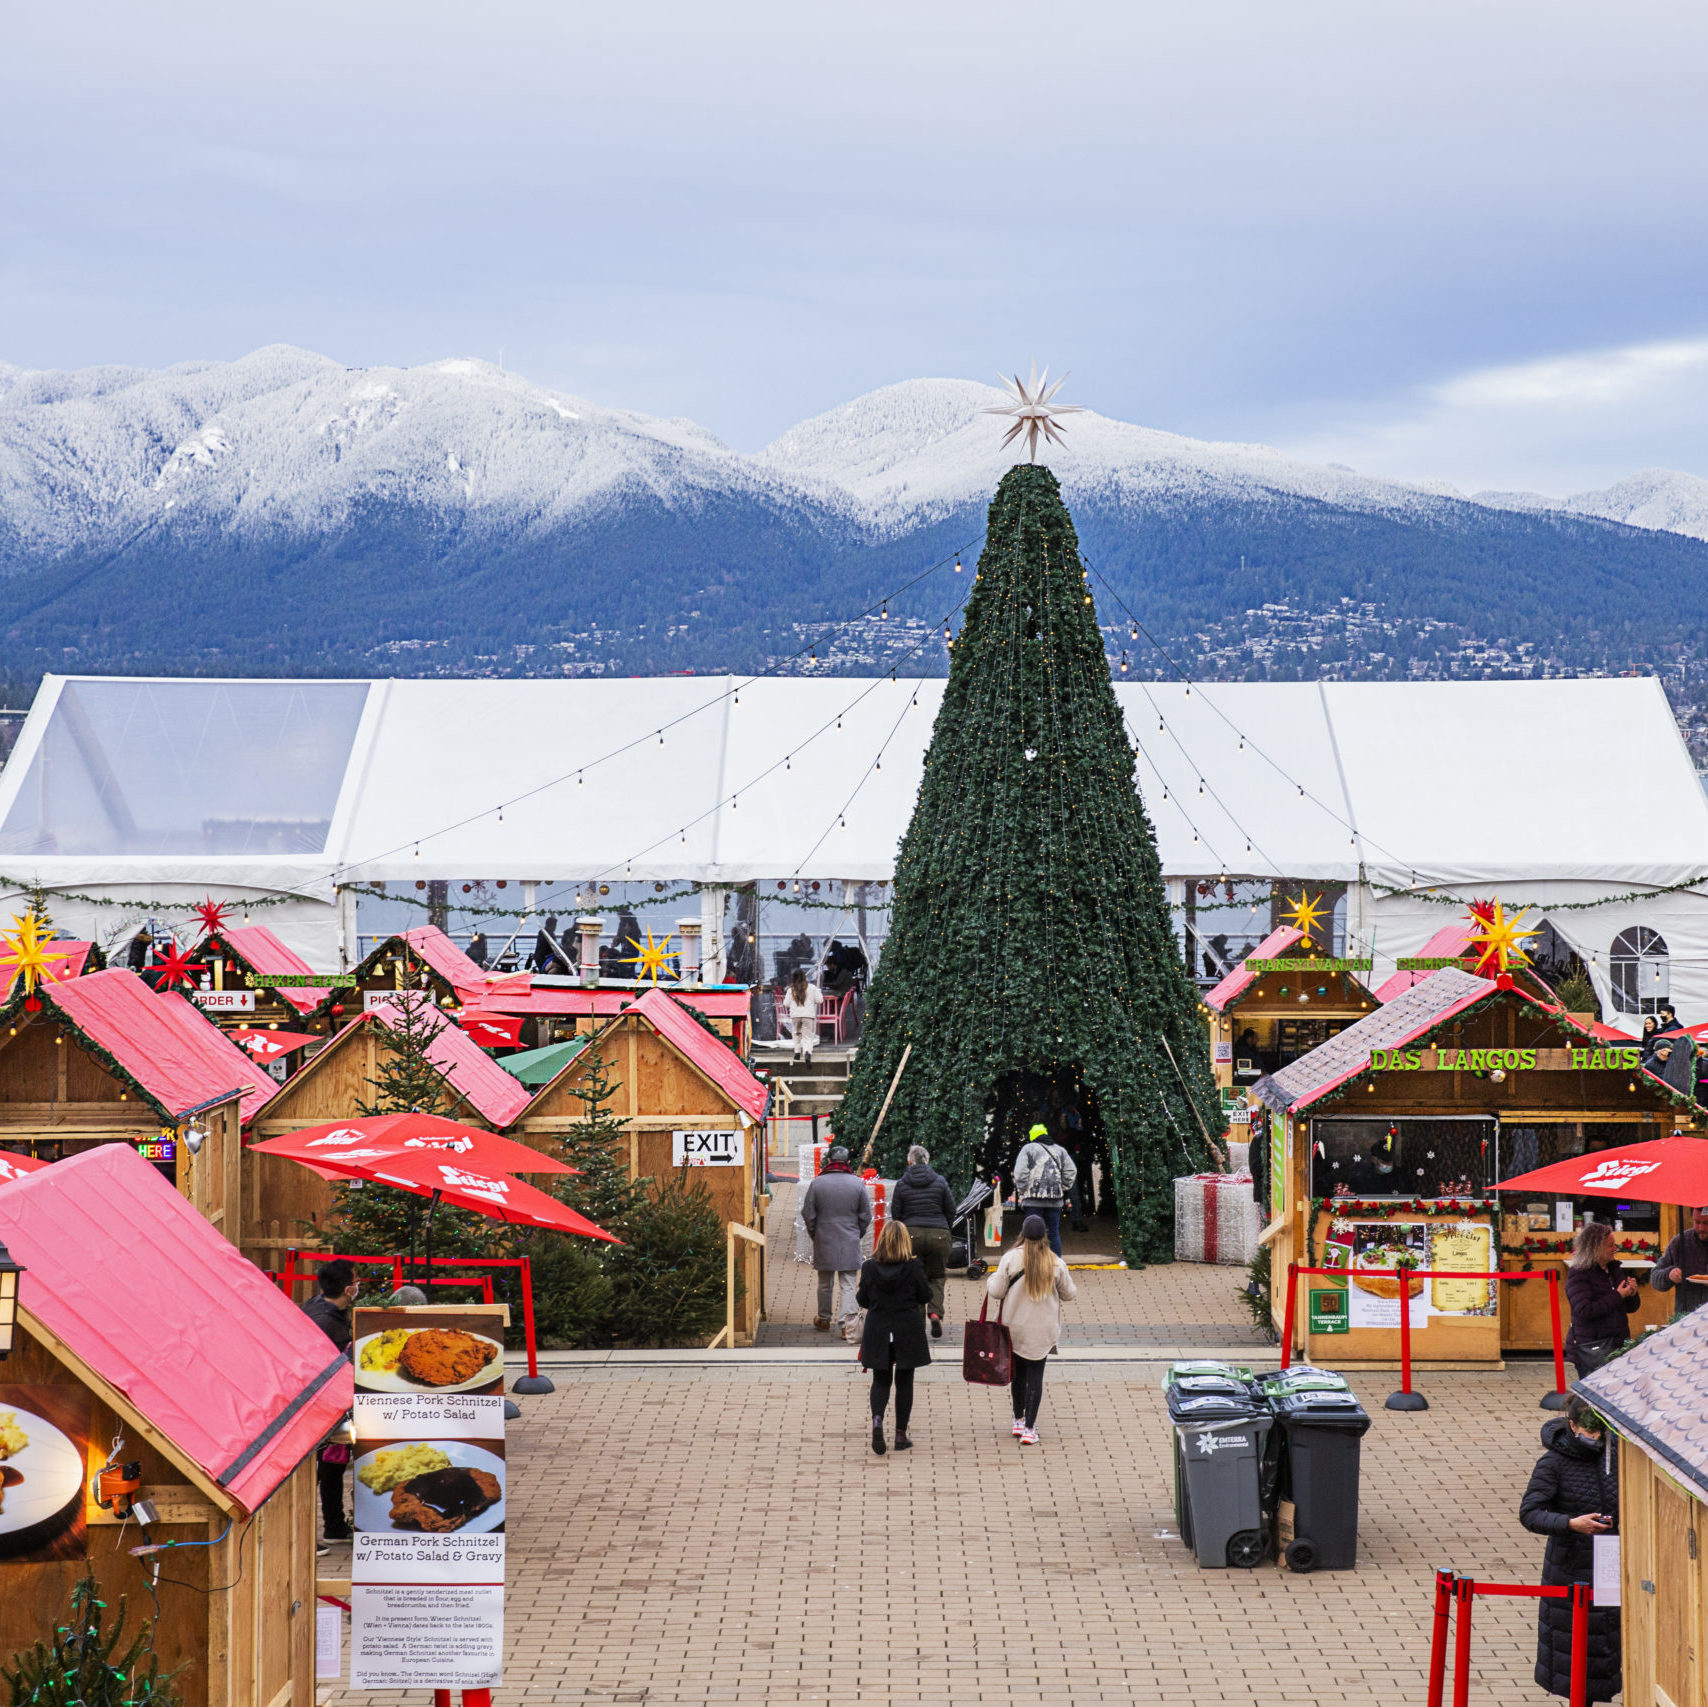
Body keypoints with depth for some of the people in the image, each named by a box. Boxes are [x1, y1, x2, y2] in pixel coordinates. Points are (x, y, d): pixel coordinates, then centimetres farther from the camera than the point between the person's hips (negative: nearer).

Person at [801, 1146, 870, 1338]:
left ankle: (824, 1319, 27)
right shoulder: (857, 1184, -3)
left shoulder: (817, 1183, -4)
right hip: (850, 1243, -1)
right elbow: (866, 1216, 1)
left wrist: (813, 1235, 14)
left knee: (825, 1283, 14)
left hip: (824, 1243, 1)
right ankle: (846, 1321, -10)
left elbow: (808, 1214, 0)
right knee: (848, 1283, 1)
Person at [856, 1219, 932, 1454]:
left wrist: (858, 1293, 22)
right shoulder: (914, 1266, -11)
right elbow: (925, 1295, -3)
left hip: (878, 1332, 1)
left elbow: (863, 1300, 0)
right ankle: (901, 1434, 12)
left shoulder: (869, 1267, -7)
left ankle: (877, 1419, -17)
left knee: (880, 1380, 11)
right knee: (904, 1382, 10)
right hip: (908, 1332, -1)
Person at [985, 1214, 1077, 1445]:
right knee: (1035, 1375, 4)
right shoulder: (1056, 1263, -10)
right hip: (1043, 1330, 0)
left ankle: (1019, 1420, 29)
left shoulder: (1011, 1259, -13)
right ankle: (1029, 1428, 2)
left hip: (1015, 1328, 1)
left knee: (1018, 1372, 18)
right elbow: (1068, 1293, 3)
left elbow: (997, 1291, -8)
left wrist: (991, 1279, 13)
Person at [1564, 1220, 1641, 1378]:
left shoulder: (1613, 1269, 14)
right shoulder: (1578, 1274, -8)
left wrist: (1632, 1294, -2)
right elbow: (1584, 1311, -22)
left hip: (1619, 1344, 7)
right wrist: (1617, 1296, -16)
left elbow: (1630, 1308, 22)